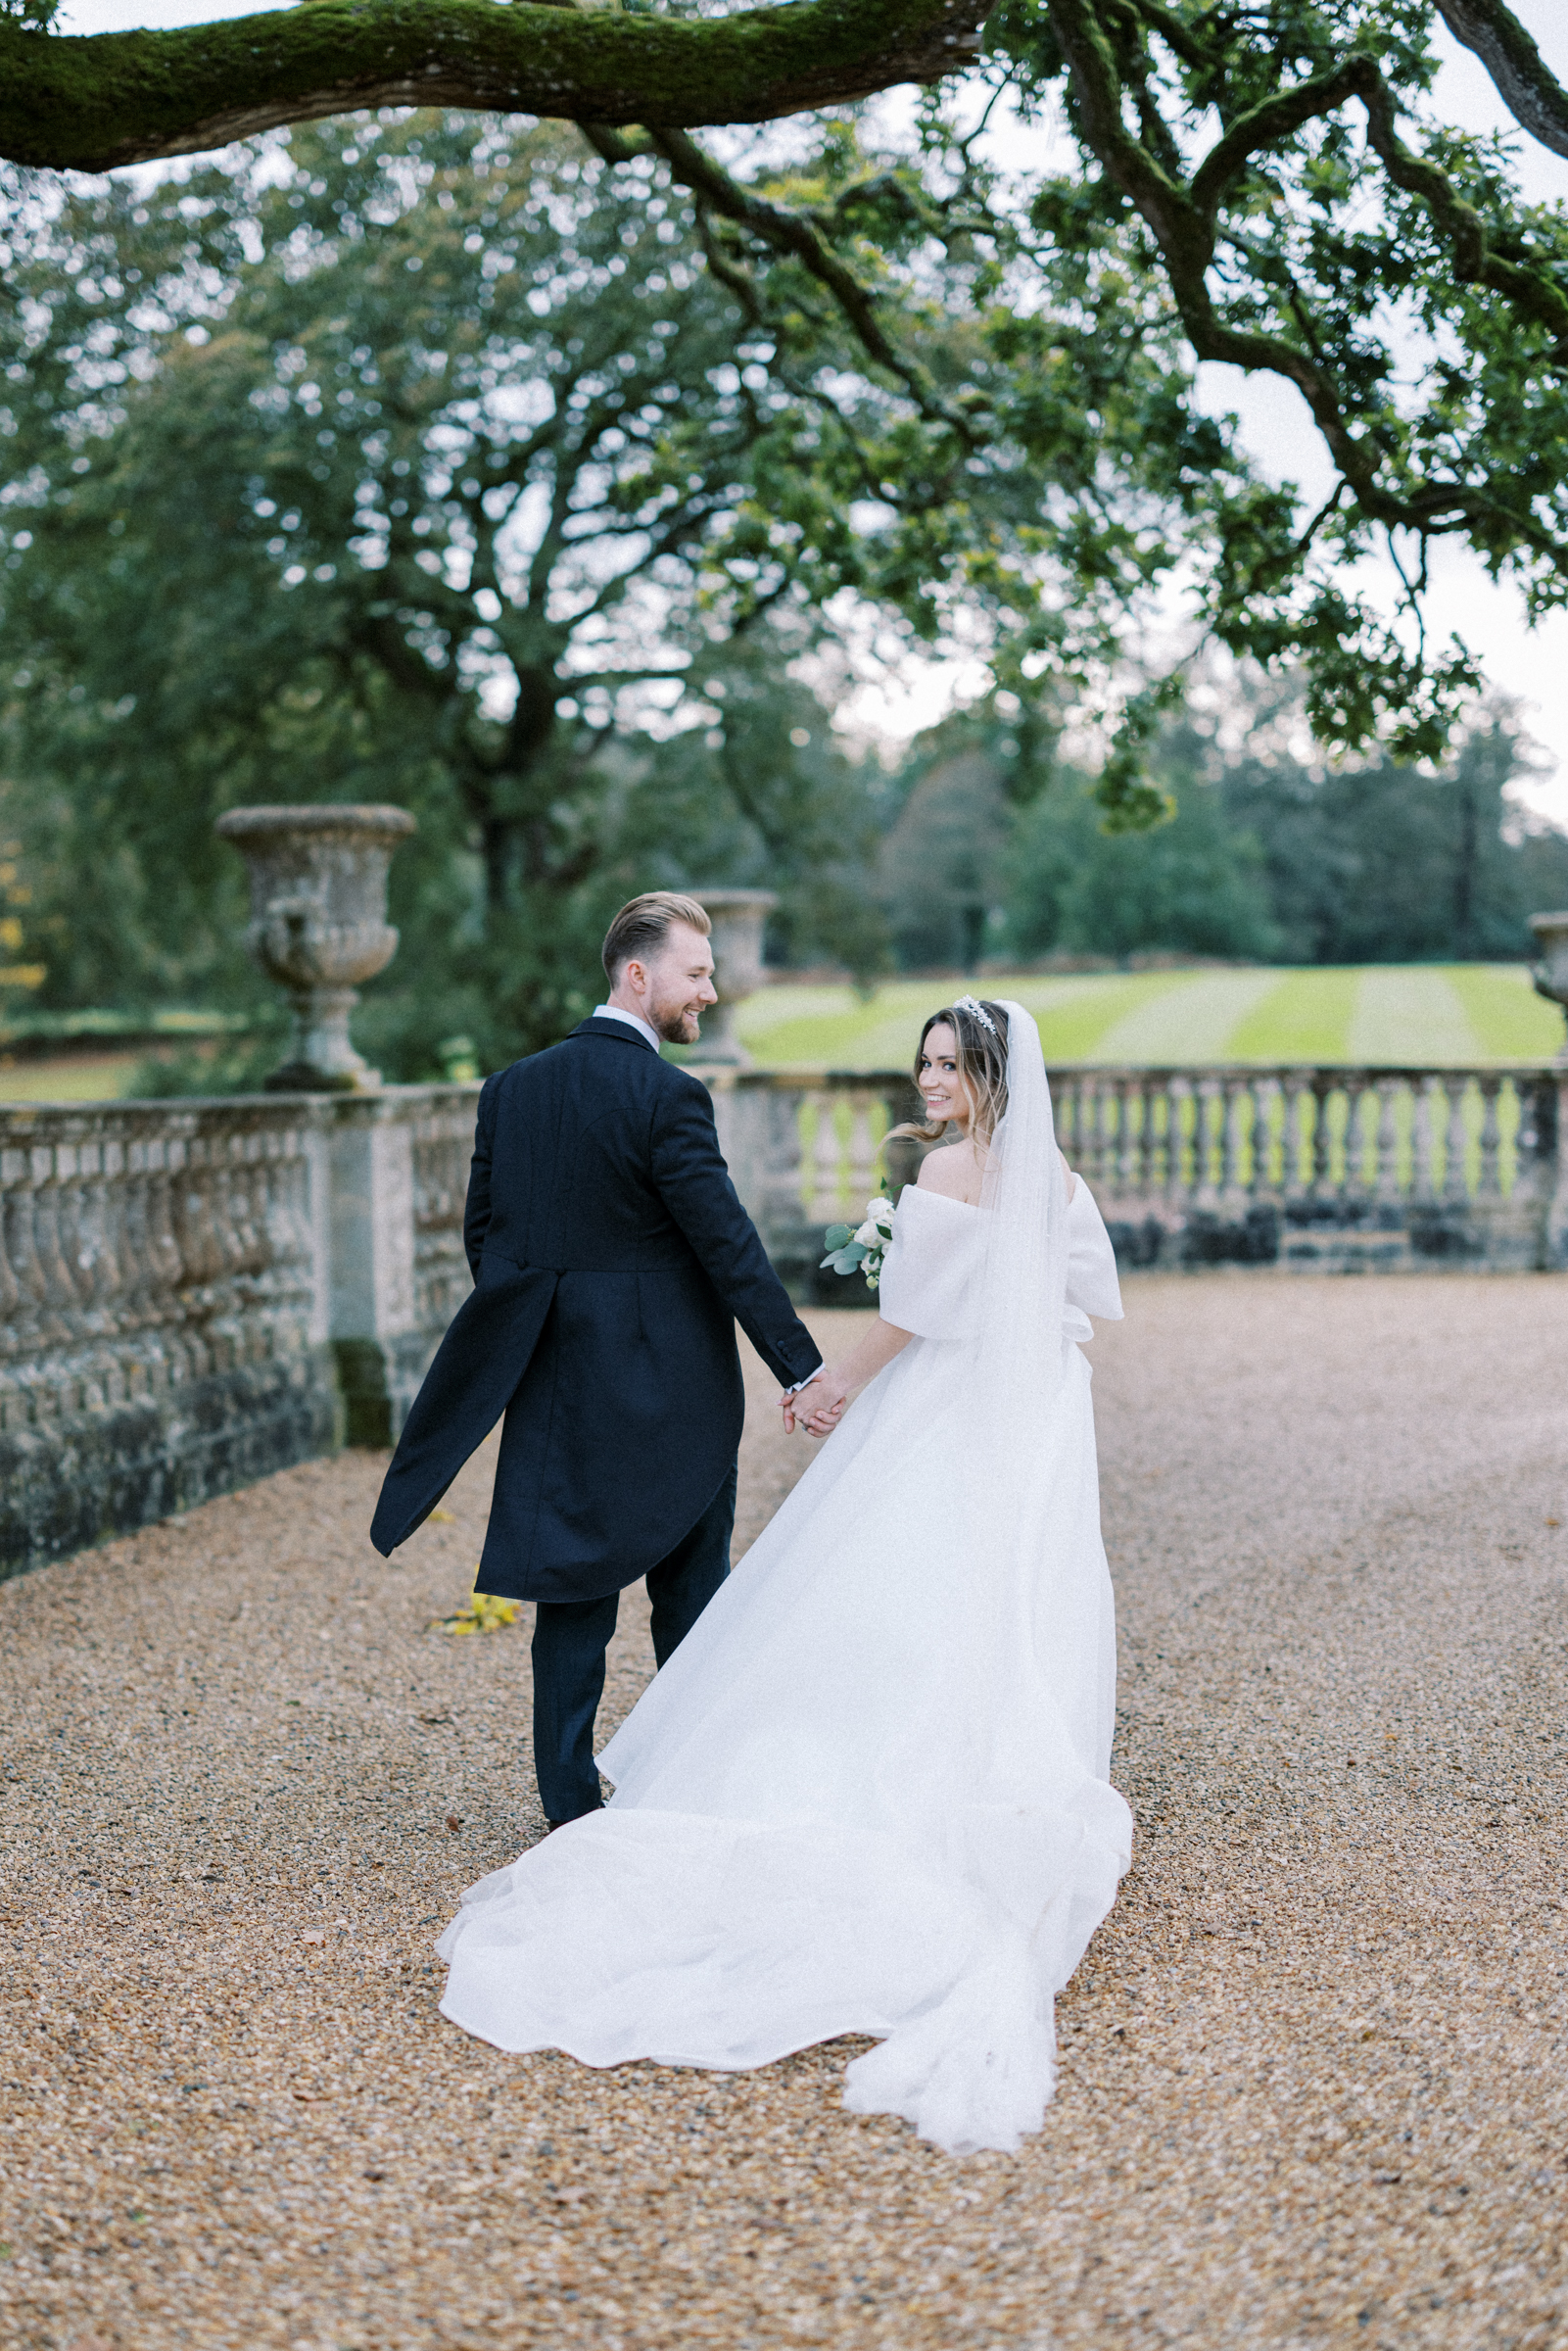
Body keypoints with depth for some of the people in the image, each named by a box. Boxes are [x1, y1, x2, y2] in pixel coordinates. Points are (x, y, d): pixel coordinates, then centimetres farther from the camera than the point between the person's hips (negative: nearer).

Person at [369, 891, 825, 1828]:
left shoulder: (513, 1089, 5)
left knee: (573, 1600, 10)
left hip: (558, 1390, 5)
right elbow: (729, 1245, -16)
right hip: (670, 1393, -5)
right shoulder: (668, 1096, -15)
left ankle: (571, 1808, 14)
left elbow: (483, 1234, 10)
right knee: (692, 1596, 10)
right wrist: (802, 1364, -10)